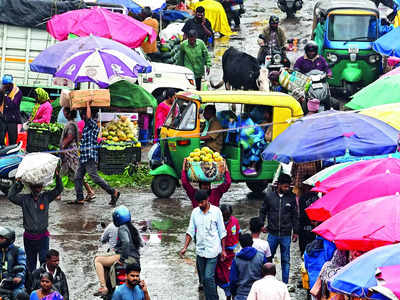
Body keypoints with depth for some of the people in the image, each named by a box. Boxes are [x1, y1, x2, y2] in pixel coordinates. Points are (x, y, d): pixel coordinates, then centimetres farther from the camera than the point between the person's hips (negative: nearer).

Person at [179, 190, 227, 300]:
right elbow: (190, 231, 8)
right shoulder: (195, 212, 4)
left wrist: (223, 250, -1)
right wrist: (185, 248, -1)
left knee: (208, 277, -13)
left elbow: (222, 232, -1)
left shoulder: (216, 211, -6)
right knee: (203, 279, 10)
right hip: (200, 250, 5)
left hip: (212, 250, -5)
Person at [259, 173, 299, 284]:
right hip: (272, 233, 0)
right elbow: (263, 211, 12)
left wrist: (295, 231, 7)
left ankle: (285, 283, 14)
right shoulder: (269, 196, 0)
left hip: (286, 235, 0)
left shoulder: (291, 197, 0)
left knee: (286, 260, 6)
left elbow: (295, 215, 8)